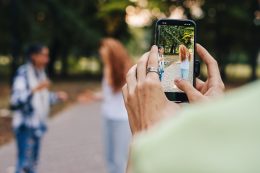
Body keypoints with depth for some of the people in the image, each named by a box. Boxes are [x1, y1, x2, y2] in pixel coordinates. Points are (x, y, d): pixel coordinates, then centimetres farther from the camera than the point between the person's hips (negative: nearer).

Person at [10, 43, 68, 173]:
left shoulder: (40, 73, 9)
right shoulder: (23, 73, -14)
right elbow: (16, 99, -22)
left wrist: (57, 96, 4)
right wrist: (35, 89, -32)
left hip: (37, 124, 8)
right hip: (25, 125, -8)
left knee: (32, 162, 14)